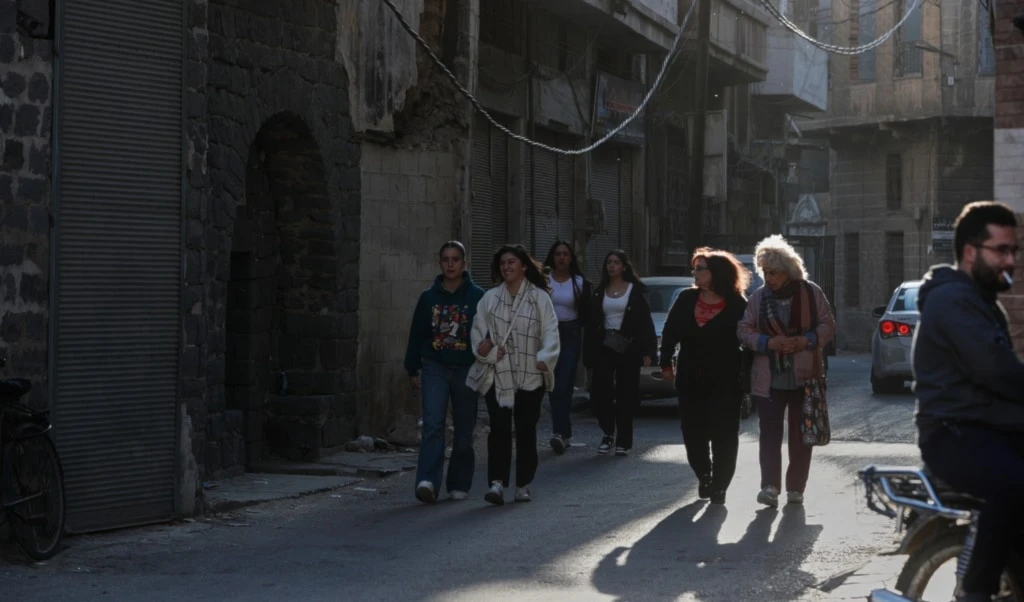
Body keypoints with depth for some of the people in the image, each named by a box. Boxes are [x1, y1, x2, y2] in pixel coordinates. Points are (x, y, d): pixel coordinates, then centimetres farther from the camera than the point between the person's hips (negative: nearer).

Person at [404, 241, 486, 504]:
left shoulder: (477, 297, -2)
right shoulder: (429, 297, 4)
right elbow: (416, 334, 10)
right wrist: (413, 369, 10)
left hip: (466, 370, 0)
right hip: (434, 367, 0)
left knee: (464, 430, 7)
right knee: (433, 424, -15)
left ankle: (459, 484, 19)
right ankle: (427, 481, -23)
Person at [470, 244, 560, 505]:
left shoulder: (539, 298, 2)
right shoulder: (490, 298, 8)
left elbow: (550, 332, -4)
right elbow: (478, 330, 6)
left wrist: (544, 358, -17)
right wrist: (490, 352, -11)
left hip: (530, 376, -1)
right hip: (498, 375, 1)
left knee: (526, 430, 5)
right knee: (499, 429, -8)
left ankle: (523, 485, 14)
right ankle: (497, 482, -11)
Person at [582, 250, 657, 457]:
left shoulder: (636, 290, 1)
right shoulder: (599, 292, 10)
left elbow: (645, 322, -2)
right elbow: (591, 324, 9)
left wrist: (646, 352, -8)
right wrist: (589, 354, 3)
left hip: (627, 348, -2)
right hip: (604, 347, 3)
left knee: (626, 394, 0)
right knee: (600, 392, -7)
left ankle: (623, 441, 8)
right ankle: (608, 433, 13)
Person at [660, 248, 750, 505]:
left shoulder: (737, 305, -7)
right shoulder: (686, 299, 3)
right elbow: (670, 331, 8)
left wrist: (748, 373, -9)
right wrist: (666, 363, 4)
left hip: (725, 381, -4)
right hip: (690, 380, 4)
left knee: (723, 435, 0)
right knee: (693, 433, 8)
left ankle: (719, 484, 11)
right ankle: (703, 475, 30)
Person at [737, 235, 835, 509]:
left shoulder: (811, 292, 0)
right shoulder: (758, 297, 4)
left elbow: (828, 325, 3)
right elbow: (744, 330, 4)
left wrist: (806, 341, -15)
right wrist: (769, 343, -13)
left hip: (805, 377, 0)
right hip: (769, 379, 0)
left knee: (801, 434, 7)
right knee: (770, 432, -9)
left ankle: (795, 488, 16)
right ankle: (770, 486, -16)